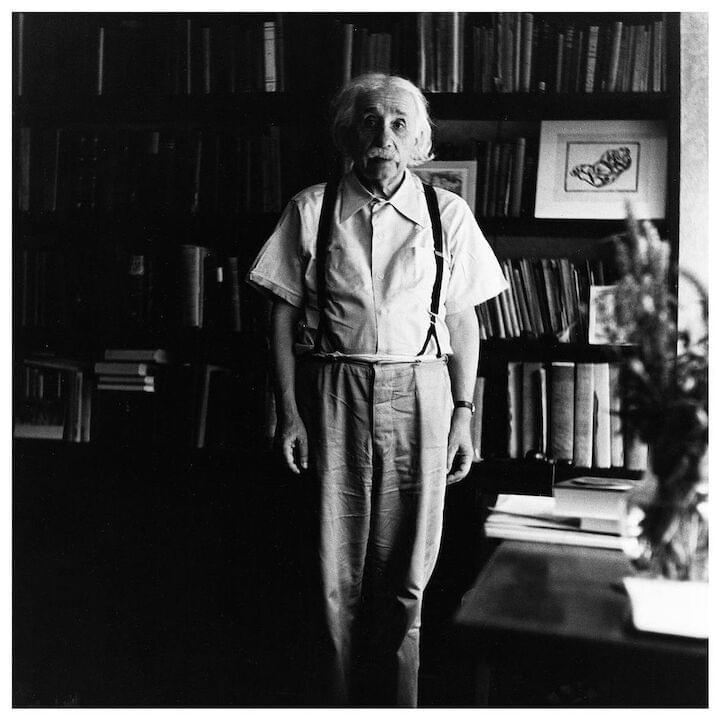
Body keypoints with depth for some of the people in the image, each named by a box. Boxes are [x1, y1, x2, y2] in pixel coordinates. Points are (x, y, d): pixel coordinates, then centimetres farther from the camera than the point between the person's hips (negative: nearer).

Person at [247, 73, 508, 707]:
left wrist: (463, 414, 3)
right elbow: (285, 316, 3)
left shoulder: (447, 214, 3)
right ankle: (343, 701, 29)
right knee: (336, 568, 8)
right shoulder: (311, 210, 2)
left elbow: (461, 321, 6)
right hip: (332, 394, 0)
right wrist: (288, 413, -1)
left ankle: (396, 703, 28)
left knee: (406, 571, 7)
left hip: (417, 393, 0)